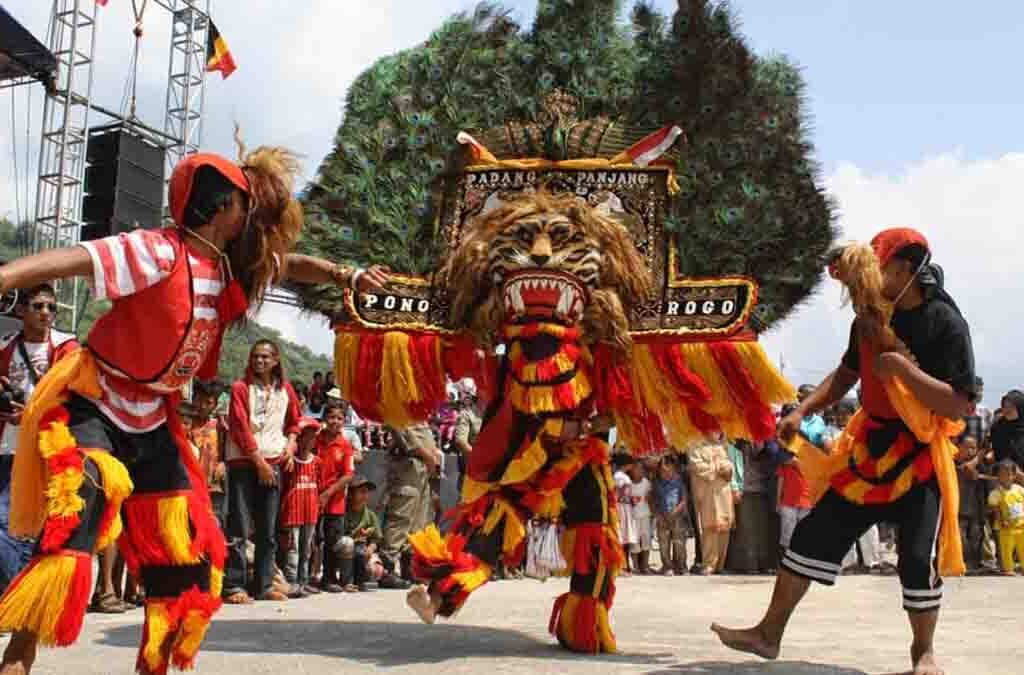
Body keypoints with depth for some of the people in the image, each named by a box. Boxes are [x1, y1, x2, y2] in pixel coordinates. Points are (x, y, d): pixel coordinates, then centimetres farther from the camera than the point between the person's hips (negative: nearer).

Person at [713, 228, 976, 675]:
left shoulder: (945, 323, -16)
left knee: (917, 559, -2)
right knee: (814, 533, 4)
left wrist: (901, 366, -27)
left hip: (919, 456, -5)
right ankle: (769, 633, 12)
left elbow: (960, 406, -21)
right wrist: (802, 412, 5)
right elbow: (847, 373, 16)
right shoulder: (871, 317, 2)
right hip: (869, 445, 6)